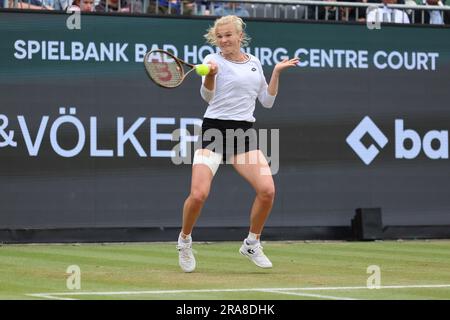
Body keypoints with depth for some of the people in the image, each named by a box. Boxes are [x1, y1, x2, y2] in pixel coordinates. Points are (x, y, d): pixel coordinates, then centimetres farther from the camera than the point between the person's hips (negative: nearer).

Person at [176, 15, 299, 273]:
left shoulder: (255, 63, 14)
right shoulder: (215, 60, -1)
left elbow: (267, 101, 19)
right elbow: (207, 95, -16)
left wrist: (277, 72, 9)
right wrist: (210, 75, -36)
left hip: (244, 133, 4)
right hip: (214, 130, -4)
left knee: (267, 190, -12)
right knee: (199, 194, -16)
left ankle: (252, 244, 9)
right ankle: (185, 240, 12)